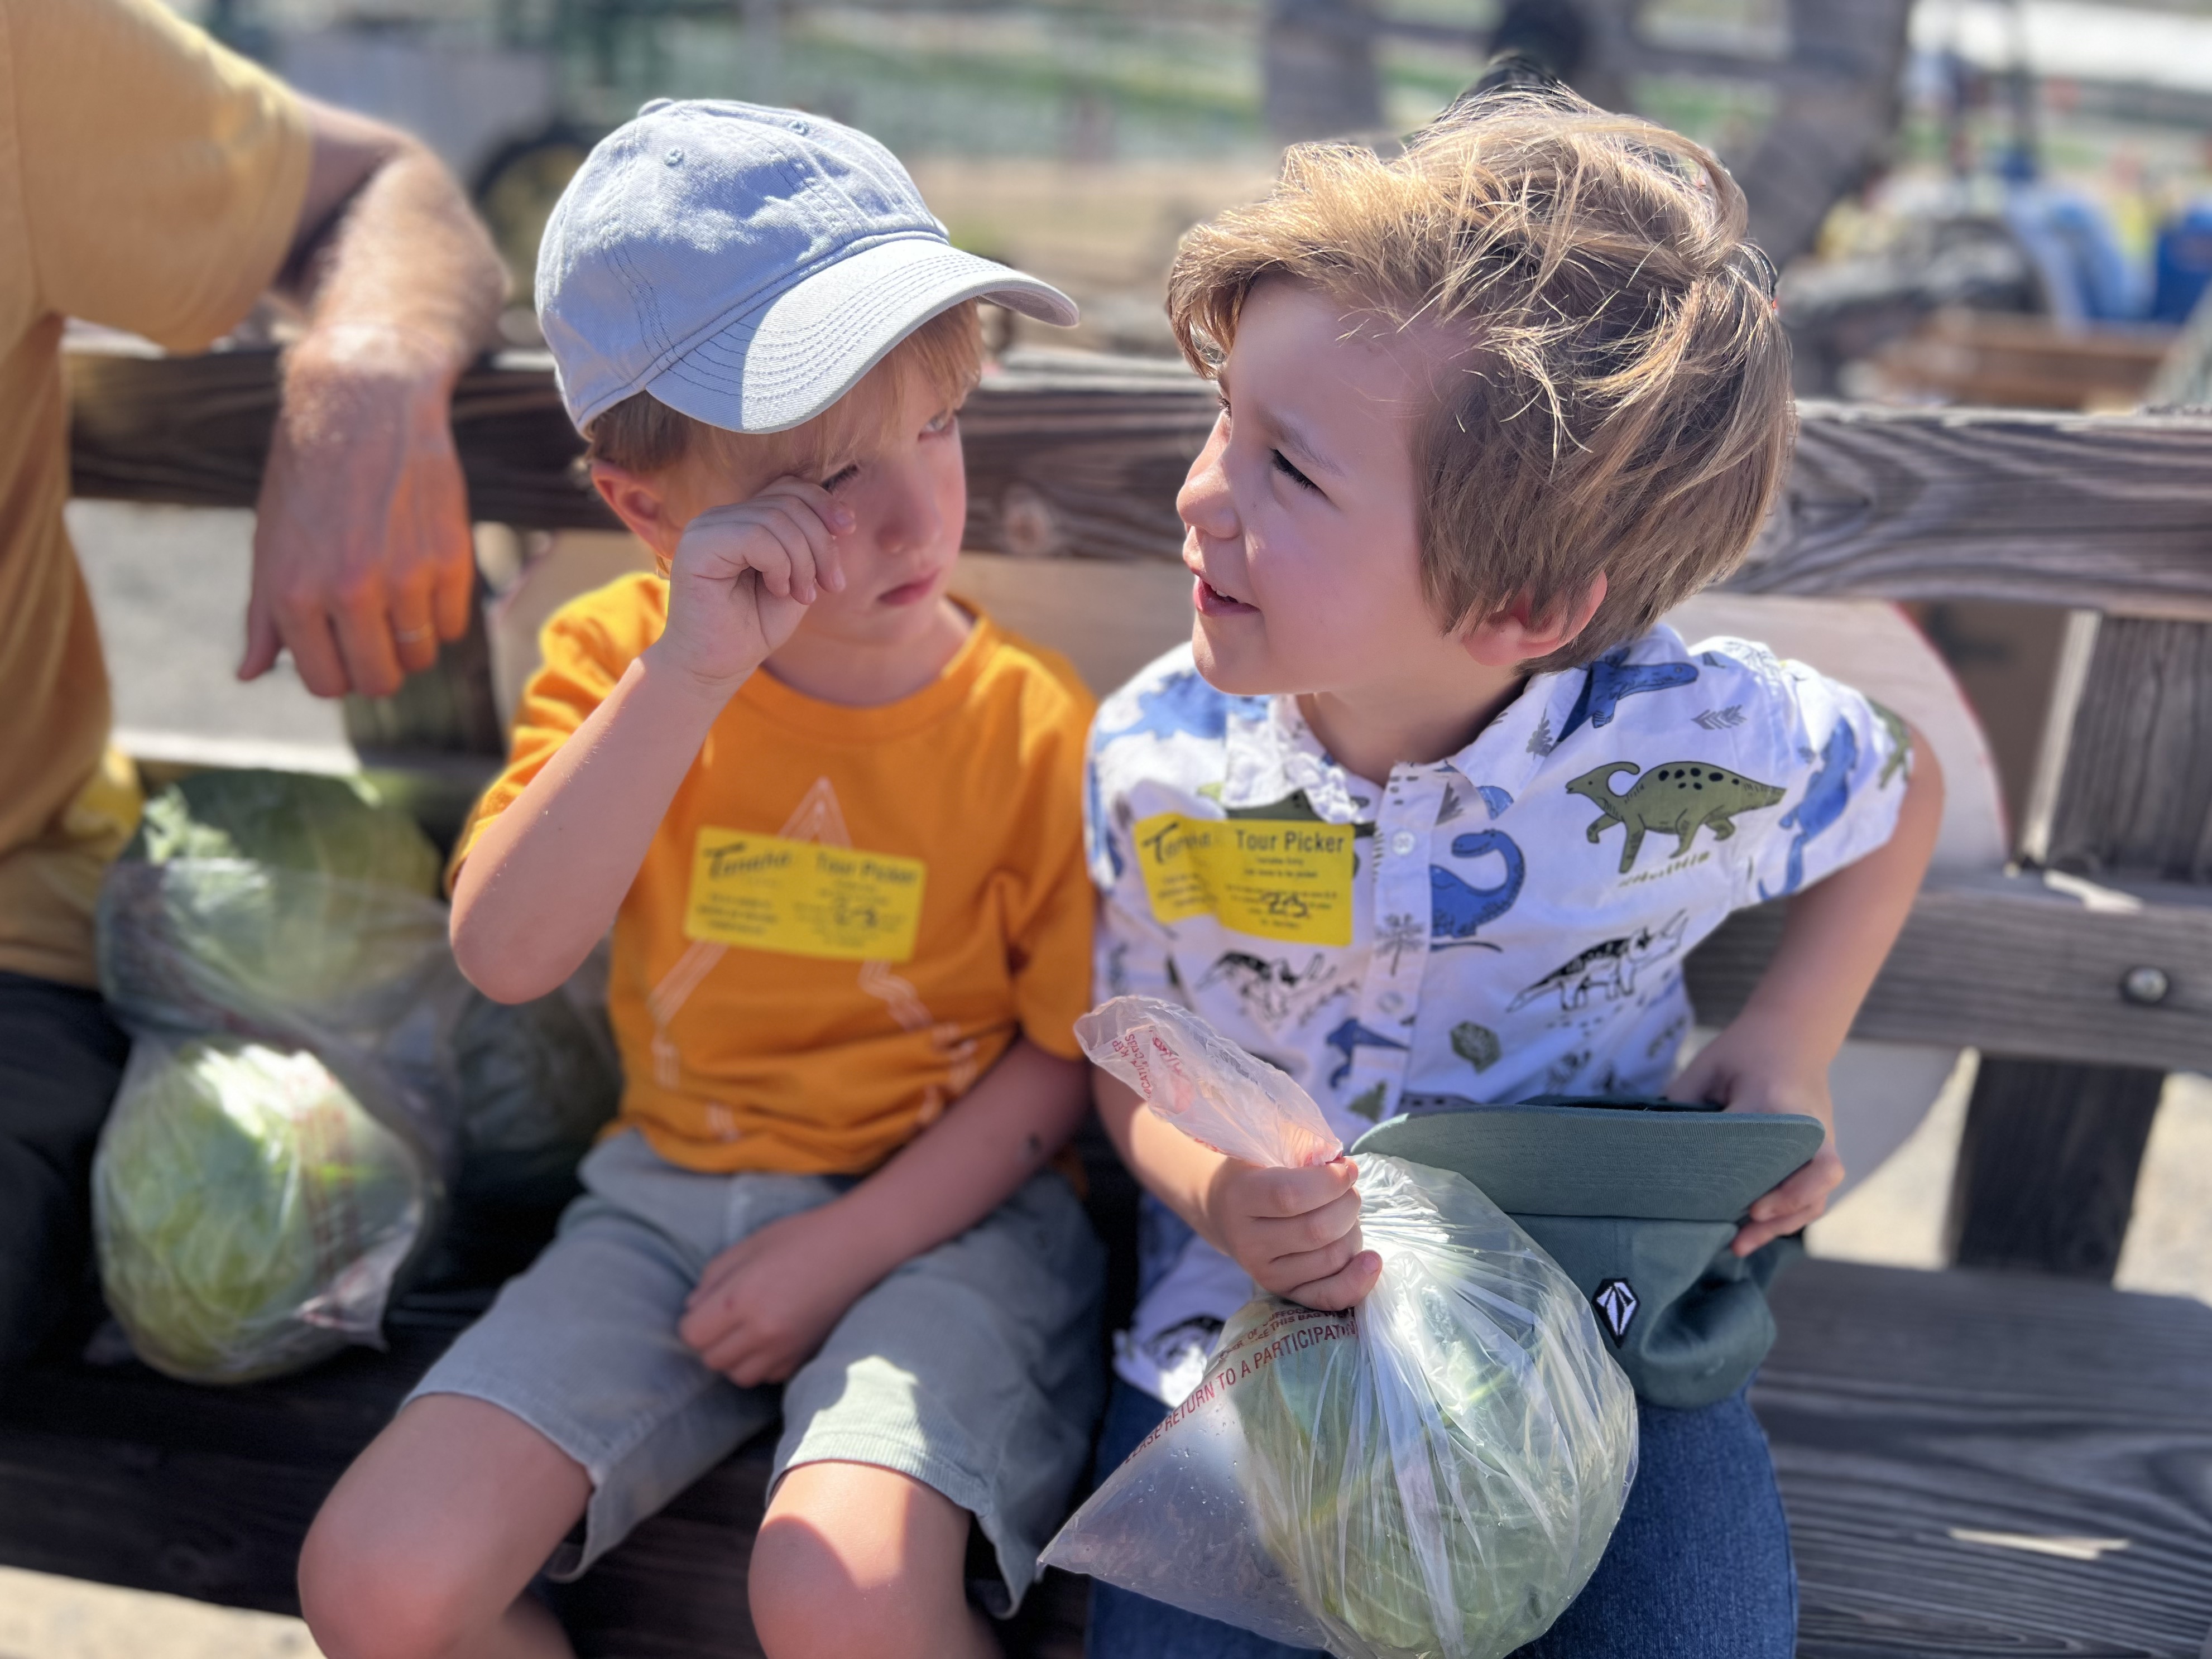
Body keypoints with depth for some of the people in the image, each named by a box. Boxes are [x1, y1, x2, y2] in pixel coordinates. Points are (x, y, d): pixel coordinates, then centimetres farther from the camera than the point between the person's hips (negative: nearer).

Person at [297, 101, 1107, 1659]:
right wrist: (689, 674, -28)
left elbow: (1061, 1059, -5)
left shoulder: (1031, 724, -11)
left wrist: (839, 1251, -12)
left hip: (944, 1210, -3)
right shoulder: (620, 660, -4)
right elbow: (503, 952, -19)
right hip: (668, 1192, 4)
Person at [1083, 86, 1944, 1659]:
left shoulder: (1711, 743, -17)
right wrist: (1215, 1195, -19)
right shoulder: (1156, 760, -13)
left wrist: (1792, 1041, -3)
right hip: (1260, 1306, 1)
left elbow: (1903, 790, 8)